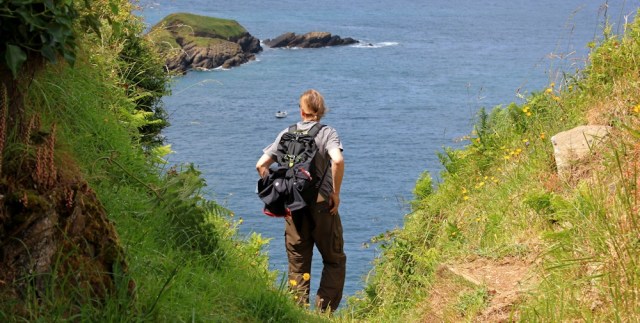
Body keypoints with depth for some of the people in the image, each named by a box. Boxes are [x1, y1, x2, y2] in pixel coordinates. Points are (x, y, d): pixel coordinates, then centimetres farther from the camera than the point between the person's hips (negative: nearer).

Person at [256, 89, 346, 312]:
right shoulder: (327, 133, -3)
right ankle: (325, 311, 0)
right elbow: (338, 160, -22)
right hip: (321, 204, -3)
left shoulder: (287, 134, 7)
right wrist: (335, 193, -11)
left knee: (298, 264, 11)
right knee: (334, 261, 9)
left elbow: (261, 165, 1)